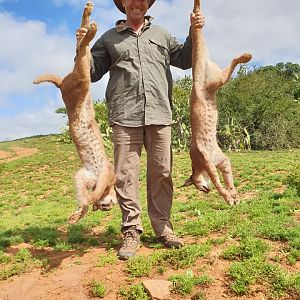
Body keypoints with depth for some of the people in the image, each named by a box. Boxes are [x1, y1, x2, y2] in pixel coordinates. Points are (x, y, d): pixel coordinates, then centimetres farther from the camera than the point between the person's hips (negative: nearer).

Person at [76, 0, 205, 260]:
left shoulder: (161, 35, 22)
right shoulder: (109, 38, 18)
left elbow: (185, 60, 23)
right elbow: (92, 72, 18)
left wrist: (194, 32, 11)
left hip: (159, 114, 2)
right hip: (125, 116, -1)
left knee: (161, 173, 3)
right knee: (126, 175, -3)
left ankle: (163, 227, 14)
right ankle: (131, 231, 6)